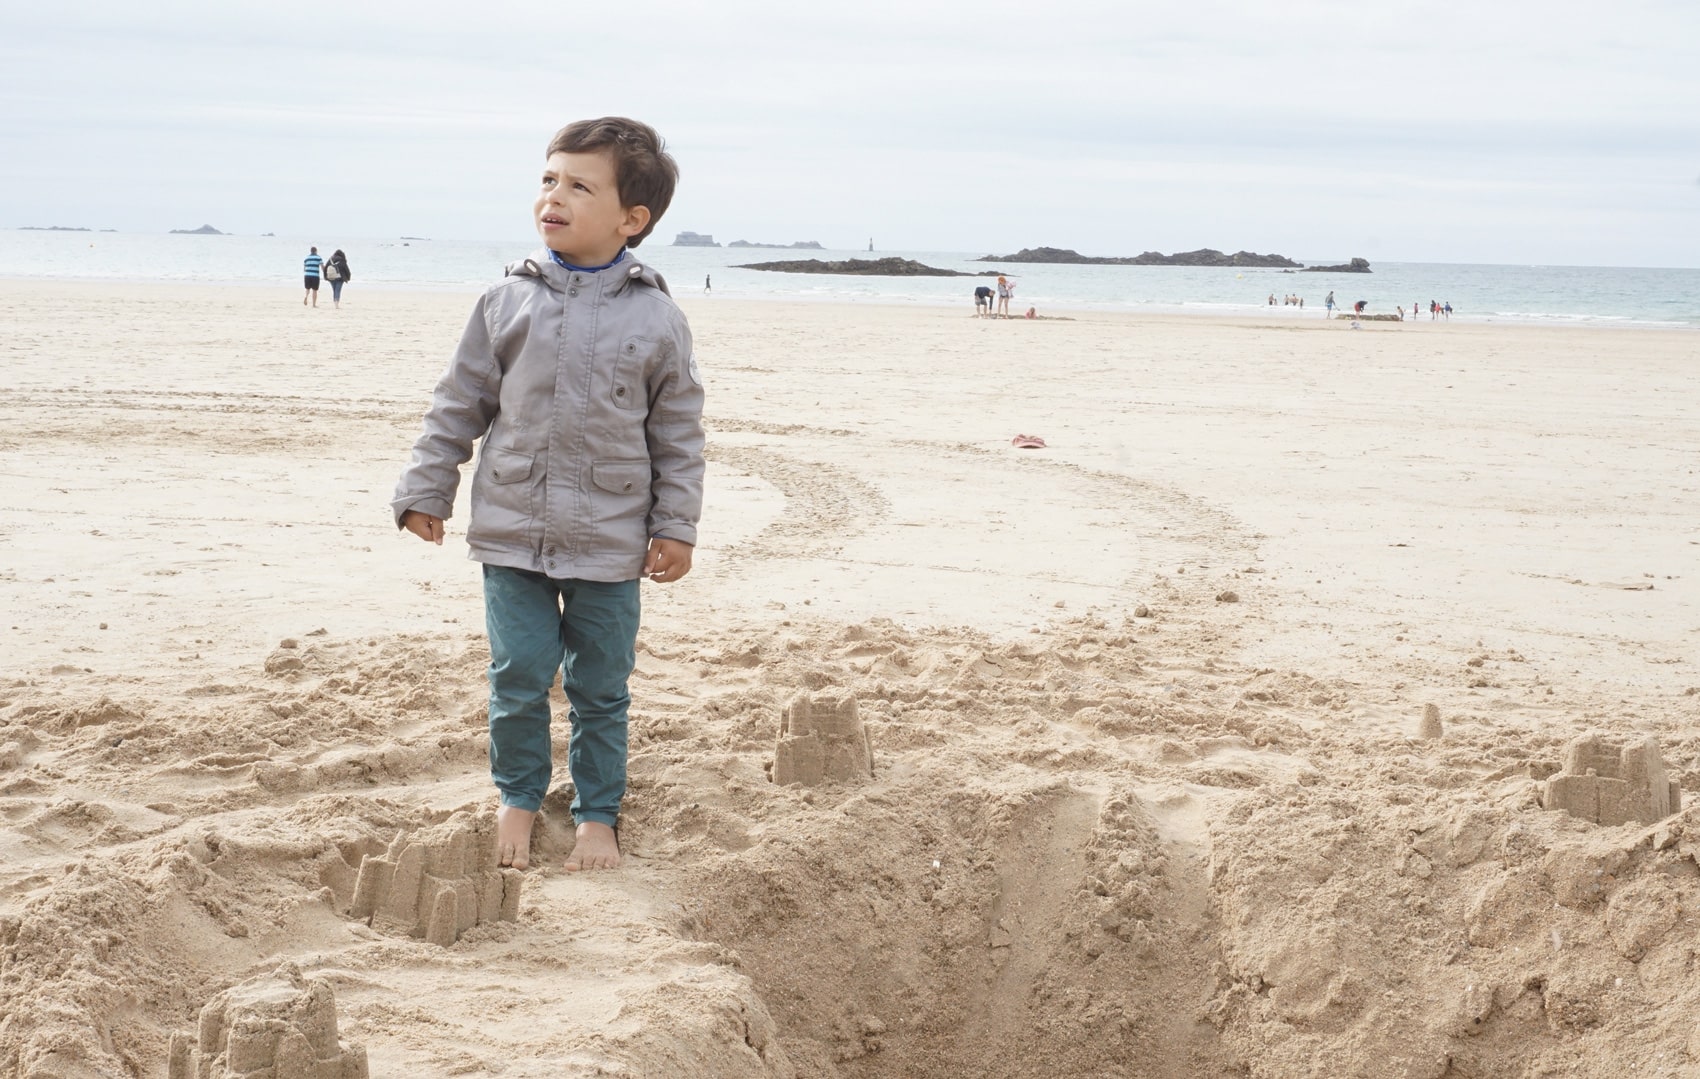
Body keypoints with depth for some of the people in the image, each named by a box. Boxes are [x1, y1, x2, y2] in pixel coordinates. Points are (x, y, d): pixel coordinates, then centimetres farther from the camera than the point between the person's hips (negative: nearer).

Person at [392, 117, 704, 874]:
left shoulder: (656, 318, -4)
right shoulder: (507, 302, -1)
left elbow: (678, 431, 3)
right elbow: (460, 404, 7)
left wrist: (676, 527, 1)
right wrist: (426, 490, 6)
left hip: (611, 541, -1)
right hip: (512, 530, 1)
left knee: (600, 689, 9)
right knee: (519, 676, 5)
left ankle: (597, 813, 24)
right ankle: (518, 798, 26)